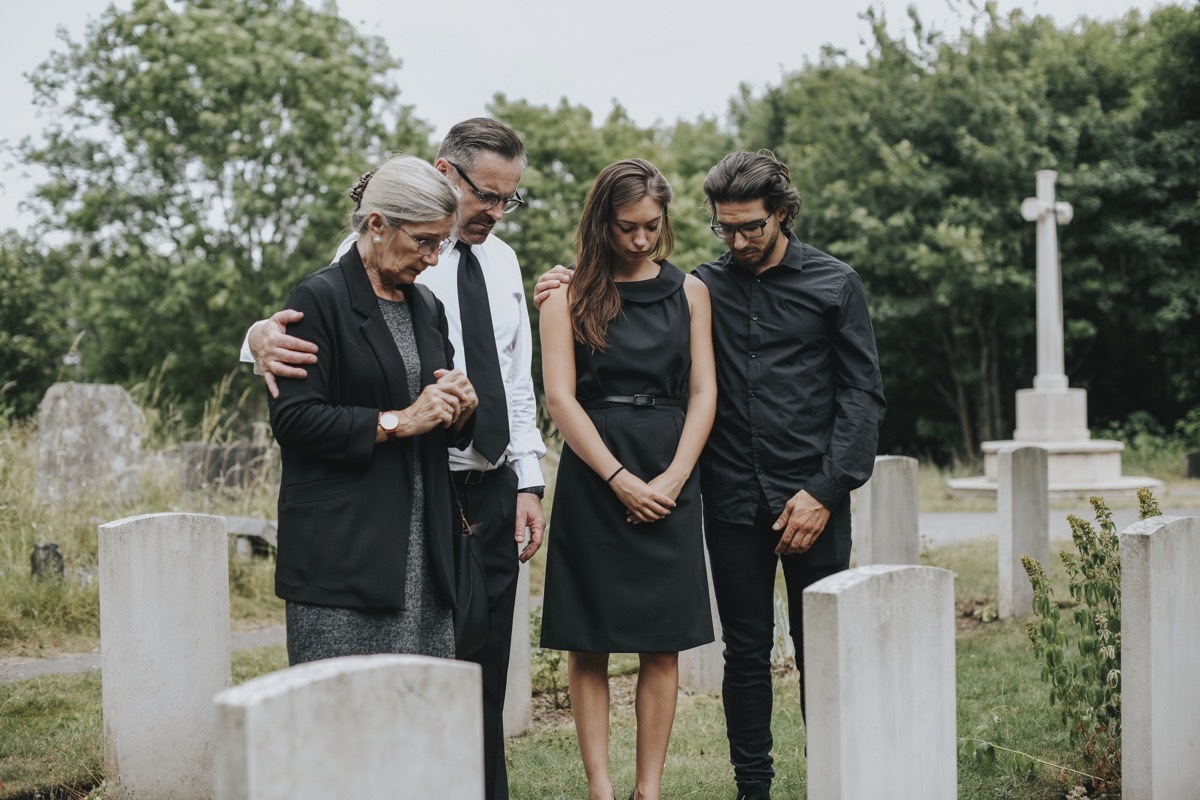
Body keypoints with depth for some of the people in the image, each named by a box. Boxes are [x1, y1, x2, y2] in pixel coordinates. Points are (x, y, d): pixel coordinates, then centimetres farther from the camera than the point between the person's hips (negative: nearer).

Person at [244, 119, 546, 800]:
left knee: (486, 672, 11)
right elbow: (314, 323, -18)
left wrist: (528, 481, 11)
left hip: (494, 491, 6)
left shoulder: (502, 261, 13)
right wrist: (264, 337, -41)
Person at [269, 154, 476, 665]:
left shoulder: (426, 307, 17)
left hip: (422, 542, 7)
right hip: (342, 543, -7)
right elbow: (293, 419, -13)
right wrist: (398, 422, -14)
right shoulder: (321, 298, -5)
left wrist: (460, 406, 2)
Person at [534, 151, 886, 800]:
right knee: (746, 652, 7)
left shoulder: (834, 285, 3)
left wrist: (826, 490, -8)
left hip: (812, 499, -2)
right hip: (733, 502, 2)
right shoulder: (704, 288, 8)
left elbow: (863, 394, 1)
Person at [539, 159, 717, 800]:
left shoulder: (688, 291, 10)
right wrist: (620, 479, -11)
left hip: (669, 482, 2)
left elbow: (703, 392, 6)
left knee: (662, 645, 1)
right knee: (588, 645, -1)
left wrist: (673, 478, -7)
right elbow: (559, 397, -4)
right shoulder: (570, 295, 2)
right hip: (591, 477, -2)